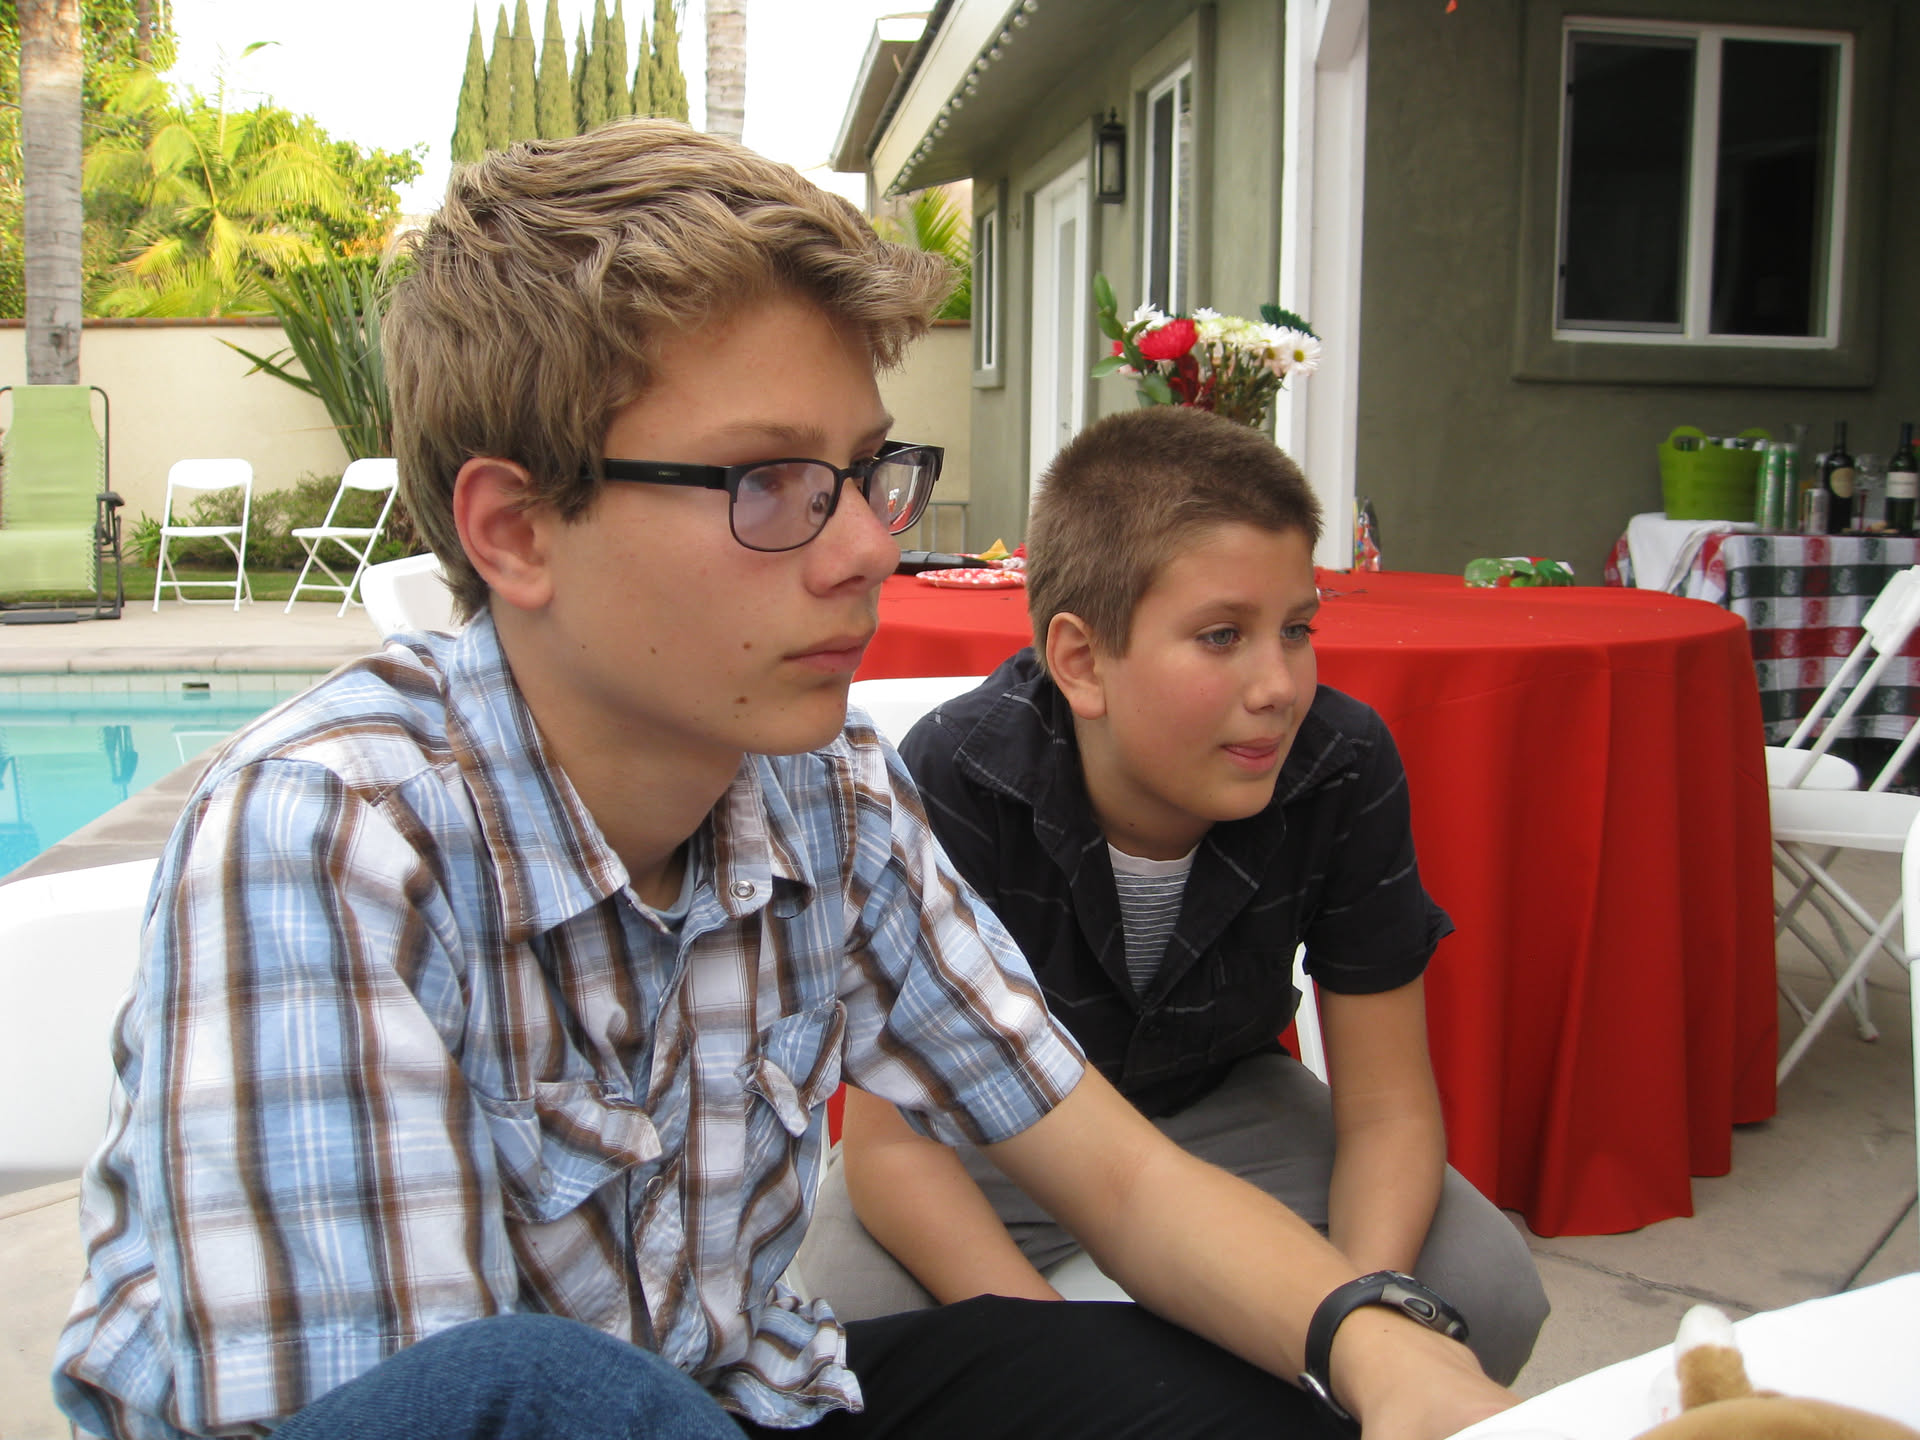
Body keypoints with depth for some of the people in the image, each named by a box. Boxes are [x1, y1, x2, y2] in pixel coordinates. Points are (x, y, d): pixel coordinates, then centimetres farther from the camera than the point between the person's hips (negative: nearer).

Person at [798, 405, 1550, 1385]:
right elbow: (889, 1138, -26)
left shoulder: (1347, 771, -22)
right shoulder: (953, 779, -30)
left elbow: (1386, 1107, -14)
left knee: (1489, 1294, -17)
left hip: (1221, 1107, 3)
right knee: (830, 1316, -30)